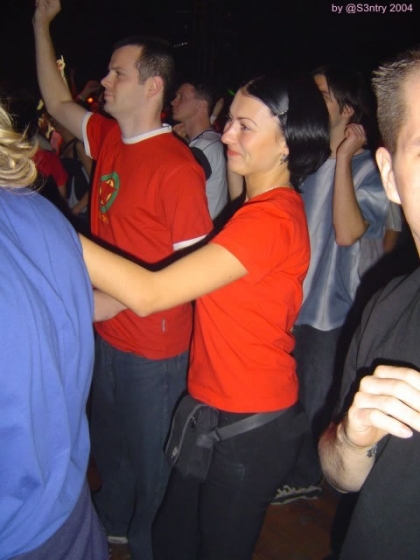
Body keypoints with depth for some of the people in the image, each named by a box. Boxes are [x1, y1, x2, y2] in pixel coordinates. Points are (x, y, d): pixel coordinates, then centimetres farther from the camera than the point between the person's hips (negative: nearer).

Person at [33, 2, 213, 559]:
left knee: (149, 457, 15)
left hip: (153, 345, -8)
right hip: (108, 332, 8)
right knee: (108, 439, 28)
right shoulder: (109, 138, 2)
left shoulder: (177, 167, -22)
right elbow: (58, 103, 18)